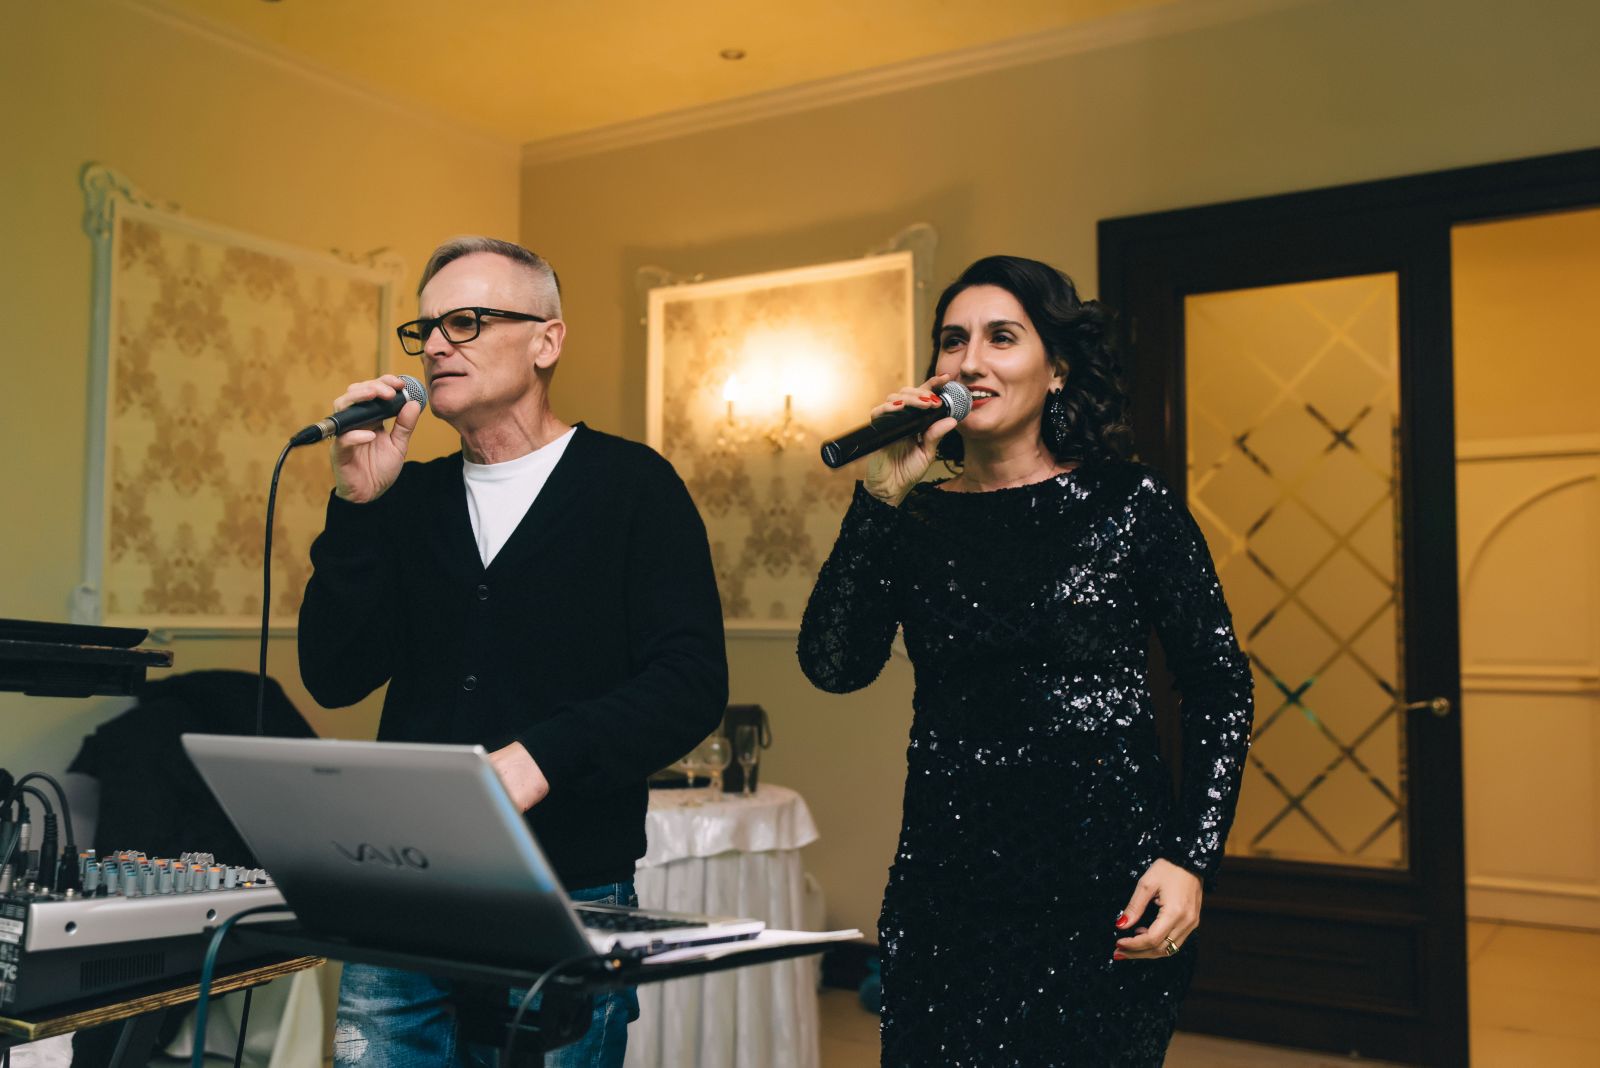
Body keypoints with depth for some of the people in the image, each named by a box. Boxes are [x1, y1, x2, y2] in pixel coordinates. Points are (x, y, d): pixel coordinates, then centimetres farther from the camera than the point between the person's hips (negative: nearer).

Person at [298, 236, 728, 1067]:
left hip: (565, 903, -3)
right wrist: (359, 505, -8)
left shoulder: (631, 486, -3)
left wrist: (537, 761, -24)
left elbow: (691, 684, -11)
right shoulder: (409, 497, 10)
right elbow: (334, 678, 2)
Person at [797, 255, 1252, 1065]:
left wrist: (1192, 859, -9)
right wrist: (881, 497, -12)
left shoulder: (1127, 504, -2)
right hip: (946, 891, 3)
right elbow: (834, 666, -8)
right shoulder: (913, 520, 5)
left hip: (1105, 893, -2)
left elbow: (1220, 688, 0)